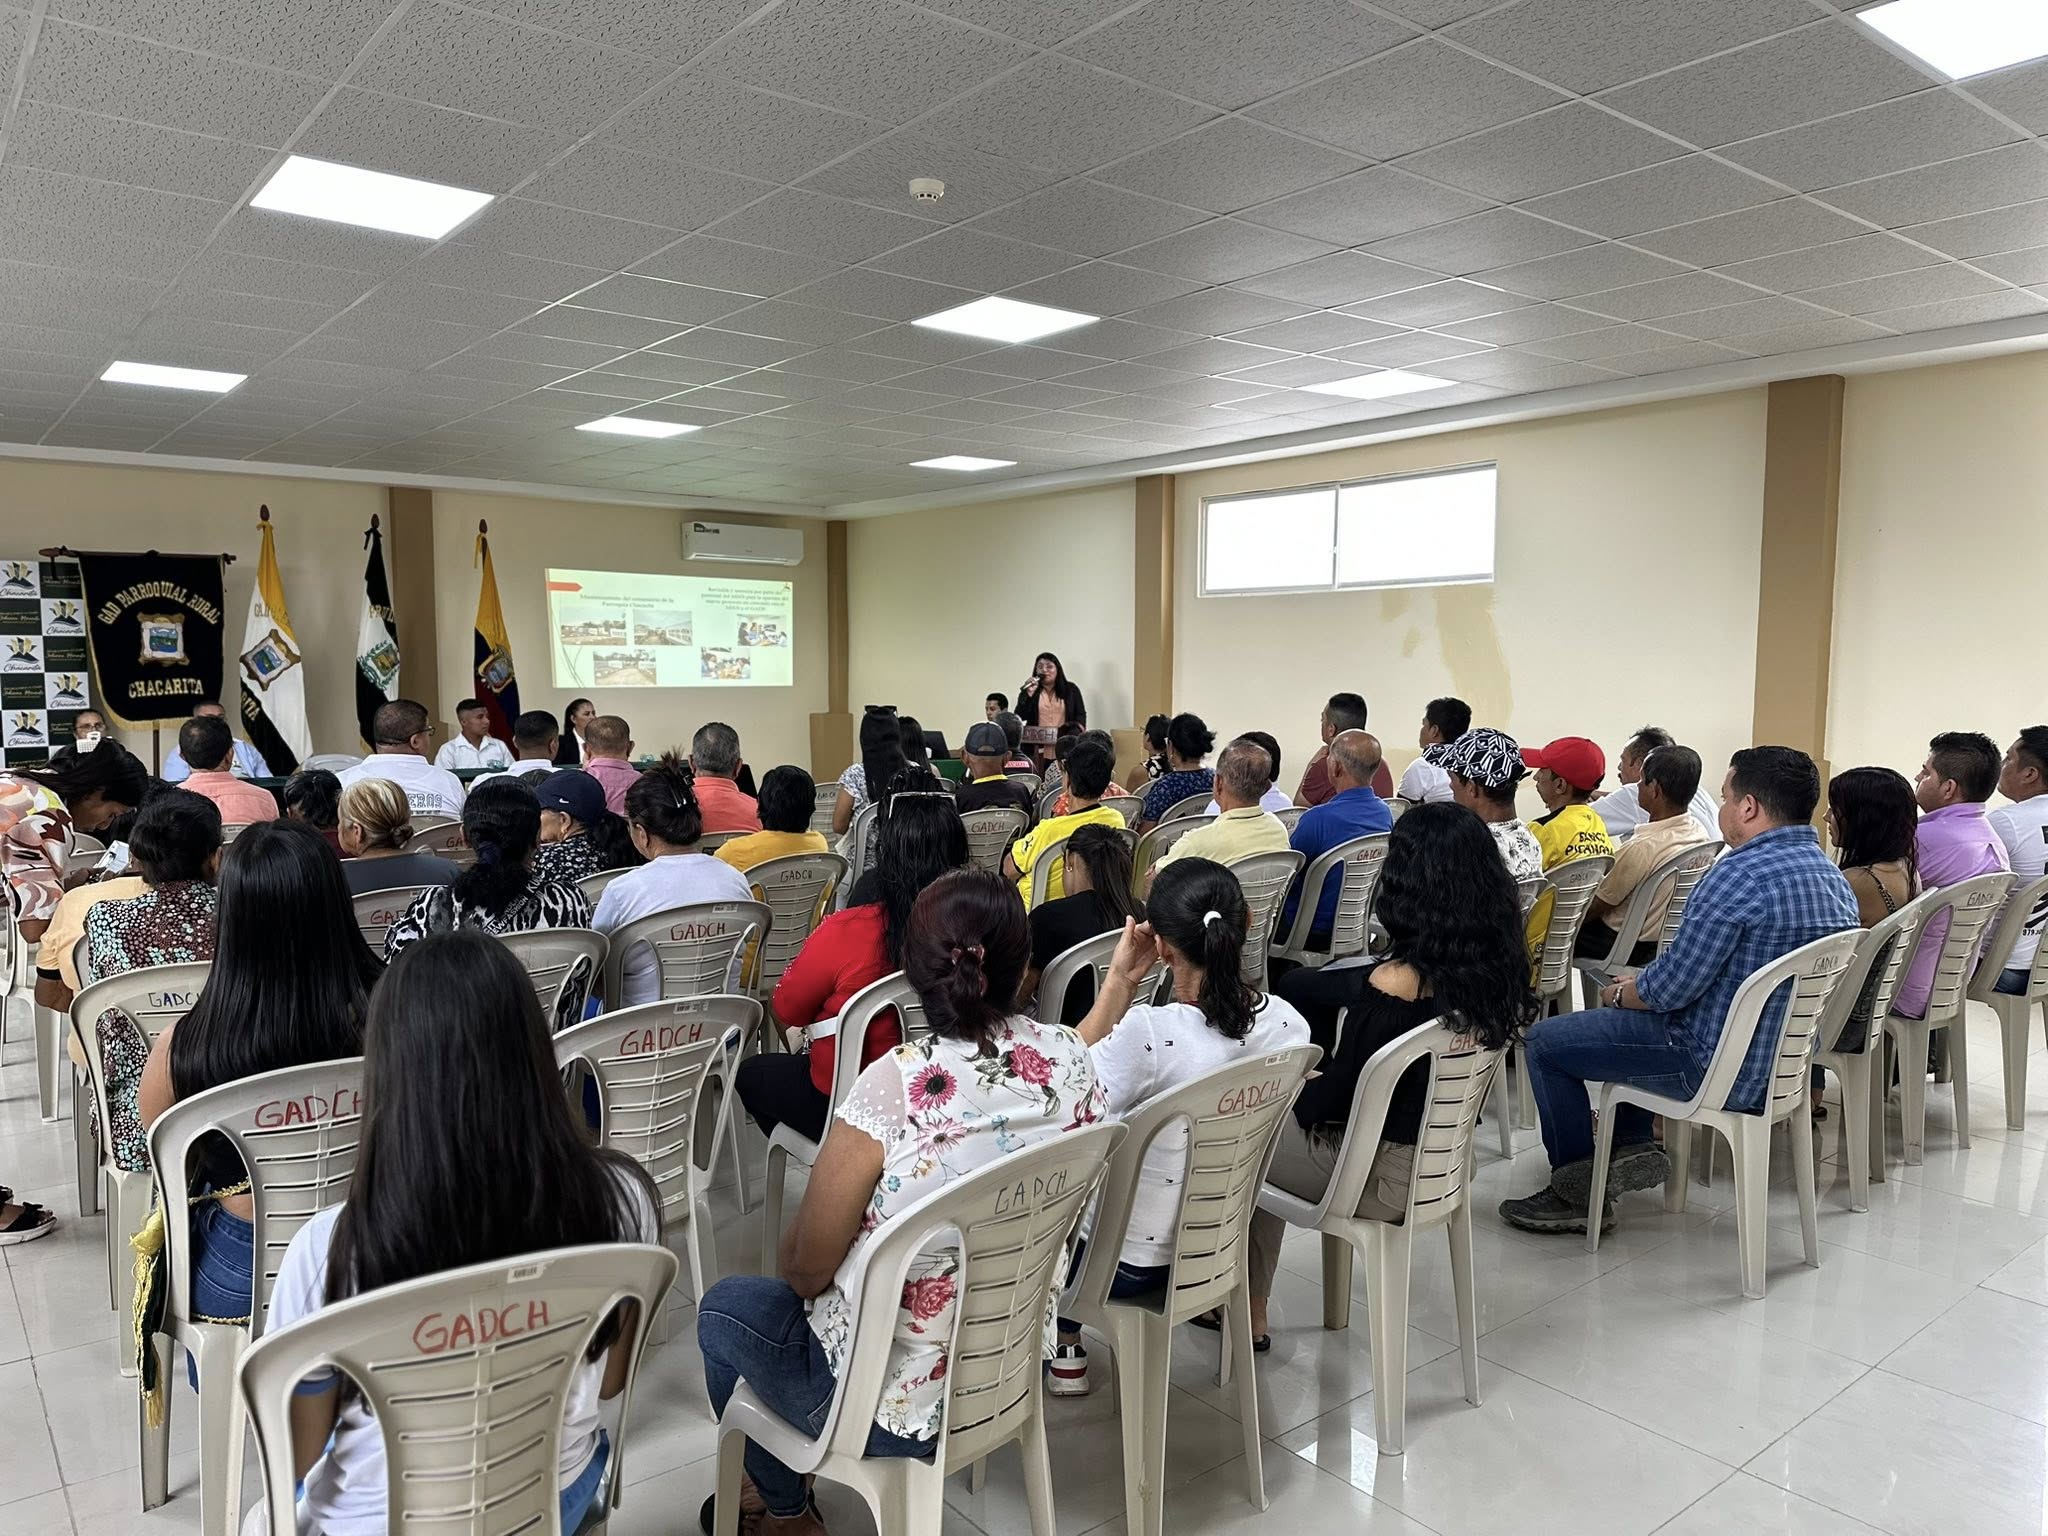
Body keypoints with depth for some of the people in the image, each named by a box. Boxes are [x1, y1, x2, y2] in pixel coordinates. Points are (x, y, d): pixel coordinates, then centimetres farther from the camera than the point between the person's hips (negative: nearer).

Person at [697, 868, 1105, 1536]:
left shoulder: (894, 1086, -30)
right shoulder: (1071, 1057, -13)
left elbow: (806, 1268, -16)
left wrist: (796, 1262, 6)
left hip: (899, 1405, -6)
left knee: (724, 1307, 23)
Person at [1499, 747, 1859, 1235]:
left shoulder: (1742, 874, -25)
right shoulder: (1835, 879, 6)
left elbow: (1671, 986, -23)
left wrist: (1620, 994, -1)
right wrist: (1638, 984, 13)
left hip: (1719, 1070, -10)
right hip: (1786, 1061, 10)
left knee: (1545, 1042, 4)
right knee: (1625, 1013, 30)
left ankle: (1579, 1193, 15)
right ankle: (1633, 1143, 22)